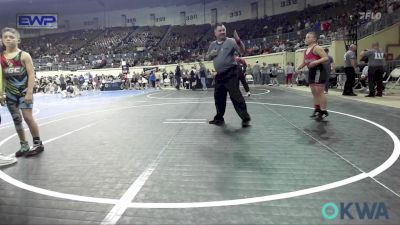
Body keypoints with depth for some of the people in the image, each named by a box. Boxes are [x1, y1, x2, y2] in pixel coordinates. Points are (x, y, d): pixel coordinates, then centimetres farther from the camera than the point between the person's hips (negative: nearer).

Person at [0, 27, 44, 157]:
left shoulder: (24, 55, -6)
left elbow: (31, 75, -10)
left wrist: (29, 93, -17)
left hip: (24, 92, -5)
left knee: (28, 117, -9)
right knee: (16, 119, 8)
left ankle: (38, 144, 4)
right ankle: (24, 145, 19)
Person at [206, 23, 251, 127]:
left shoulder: (231, 41, -6)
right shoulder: (212, 44, 12)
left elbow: (242, 51, -16)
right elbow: (208, 57, 24)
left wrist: (238, 41, -34)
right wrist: (211, 54, 0)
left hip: (231, 73, -6)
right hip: (219, 74, 6)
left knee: (236, 96, -11)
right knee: (218, 97, 12)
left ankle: (245, 119, -4)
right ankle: (219, 118, 27)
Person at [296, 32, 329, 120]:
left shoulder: (317, 48, -13)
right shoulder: (306, 51, 14)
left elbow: (326, 58, -22)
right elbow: (304, 62, 26)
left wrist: (315, 62, -32)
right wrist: (297, 69, 20)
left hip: (319, 71, -9)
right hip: (311, 72, 9)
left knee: (319, 91, -9)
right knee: (314, 92, 12)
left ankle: (324, 111, -1)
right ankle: (317, 109, 21)